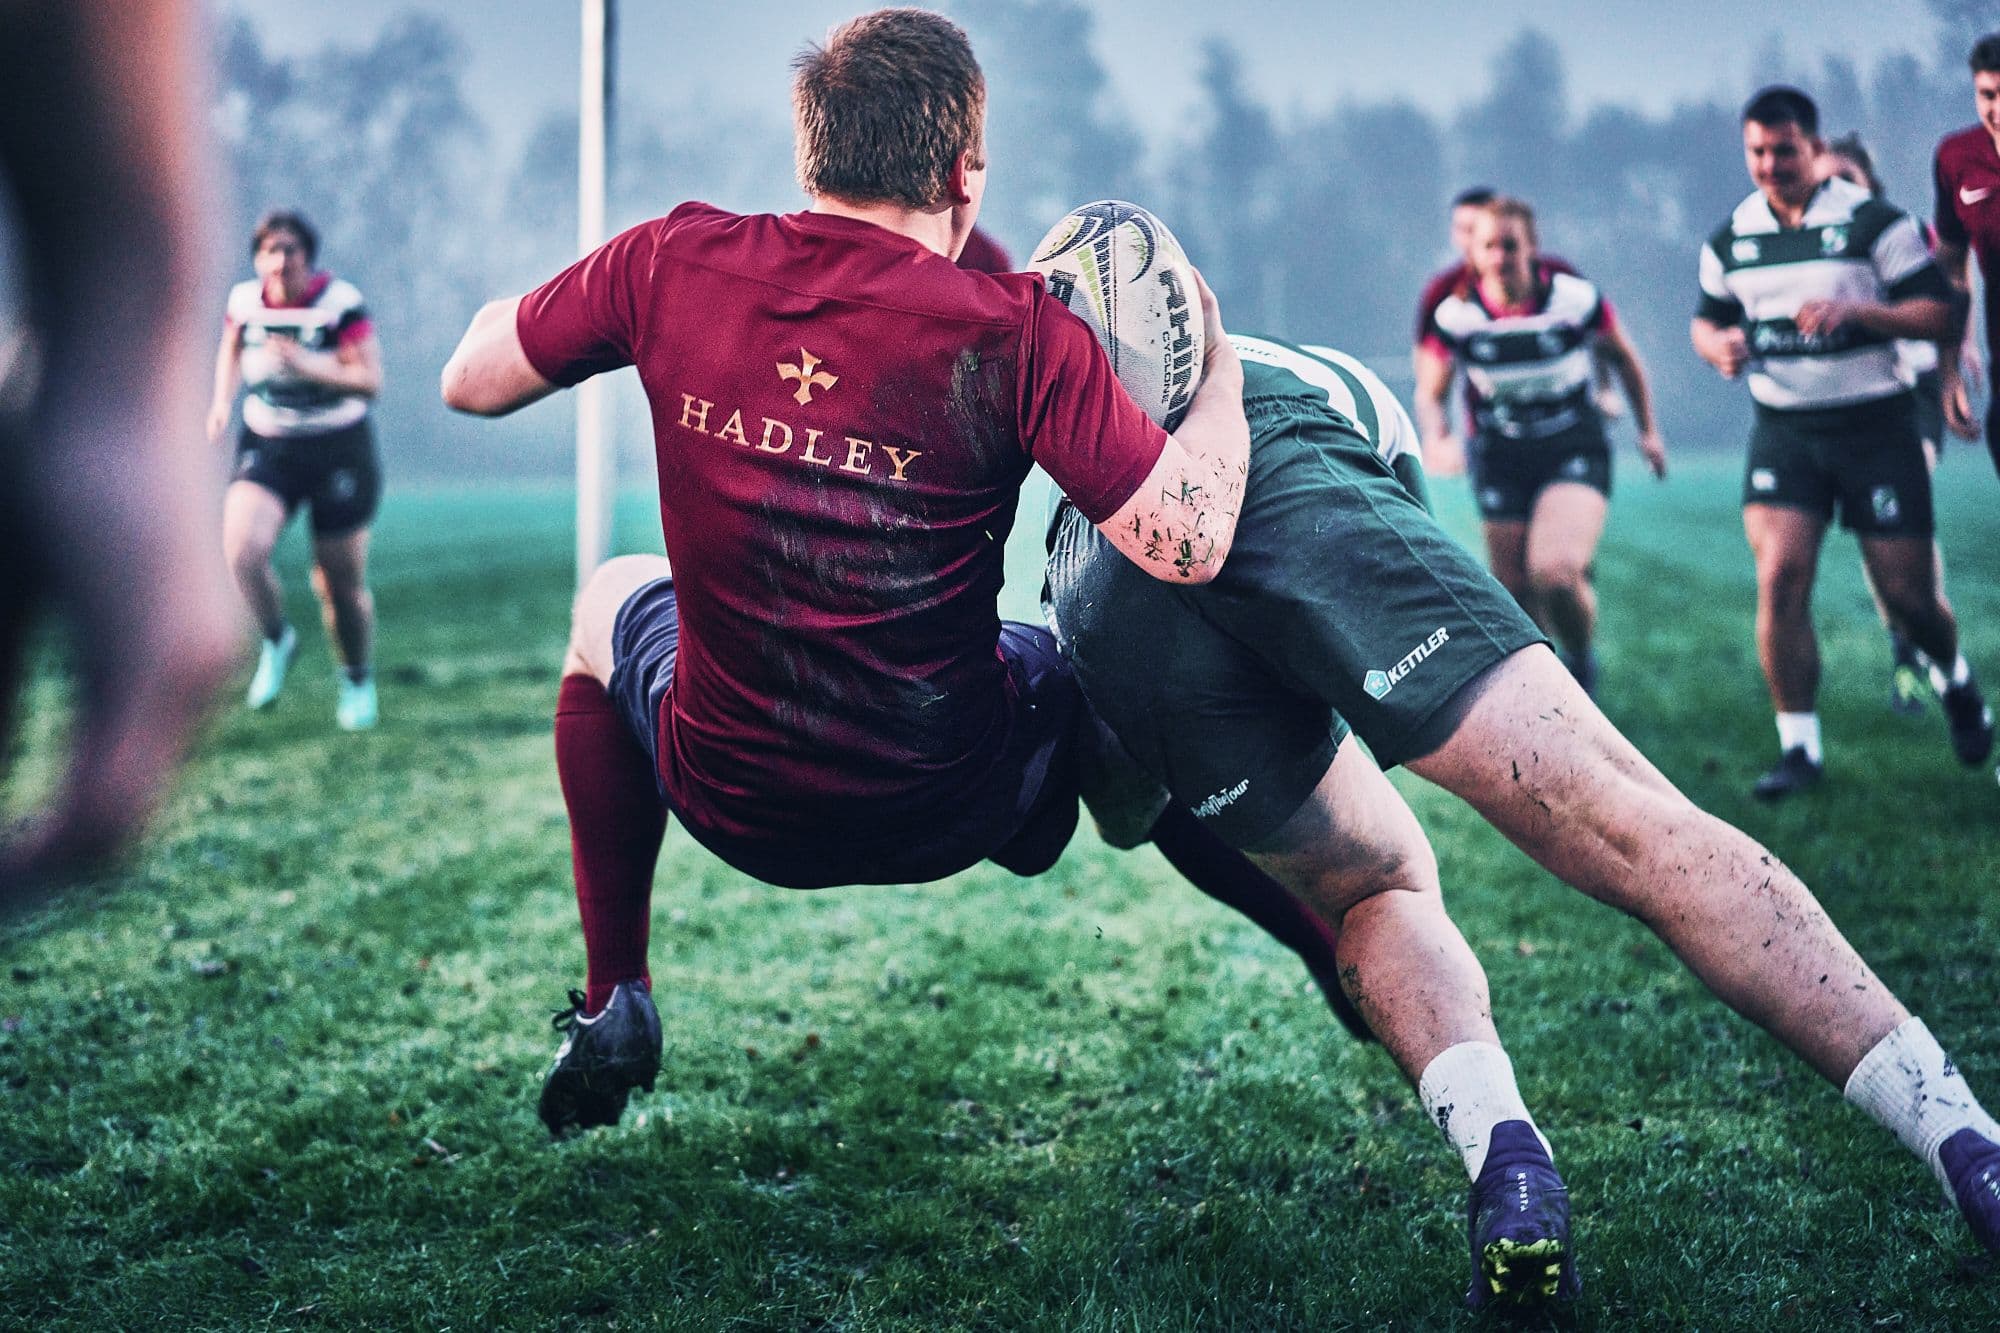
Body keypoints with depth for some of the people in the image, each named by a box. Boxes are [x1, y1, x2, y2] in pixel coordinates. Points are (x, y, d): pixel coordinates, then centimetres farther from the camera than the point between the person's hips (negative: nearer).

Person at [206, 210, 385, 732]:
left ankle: (358, 681, 31)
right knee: (241, 551, -23)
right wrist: (222, 402, 3)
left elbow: (370, 380, -18)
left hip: (338, 449, -3)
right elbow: (230, 352, 20)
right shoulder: (244, 301, -1)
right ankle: (277, 640, 6)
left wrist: (307, 366, -31)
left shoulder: (340, 303, -14)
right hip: (266, 447, 3)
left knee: (341, 583, 5)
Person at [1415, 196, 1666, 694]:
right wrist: (1437, 439, -20)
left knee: (1556, 573, -24)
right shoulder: (1454, 313, -10)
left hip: (1575, 449, -2)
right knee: (1515, 593, 1)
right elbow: (1430, 392, 0)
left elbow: (1622, 358, 6)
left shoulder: (1575, 298, -12)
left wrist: (1648, 429, 11)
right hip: (1500, 457, 2)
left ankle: (1583, 660, 5)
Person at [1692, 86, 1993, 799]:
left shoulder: (1873, 222, -7)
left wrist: (1854, 311, -25)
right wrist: (1719, 344, -7)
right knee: (1779, 579, -14)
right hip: (1783, 433, 3)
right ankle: (1799, 748, -4)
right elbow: (1705, 319, 18)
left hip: (1874, 426, -3)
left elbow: (1938, 312, -9)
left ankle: (1958, 681, 36)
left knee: (1907, 594, 1)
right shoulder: (1729, 239, 5)